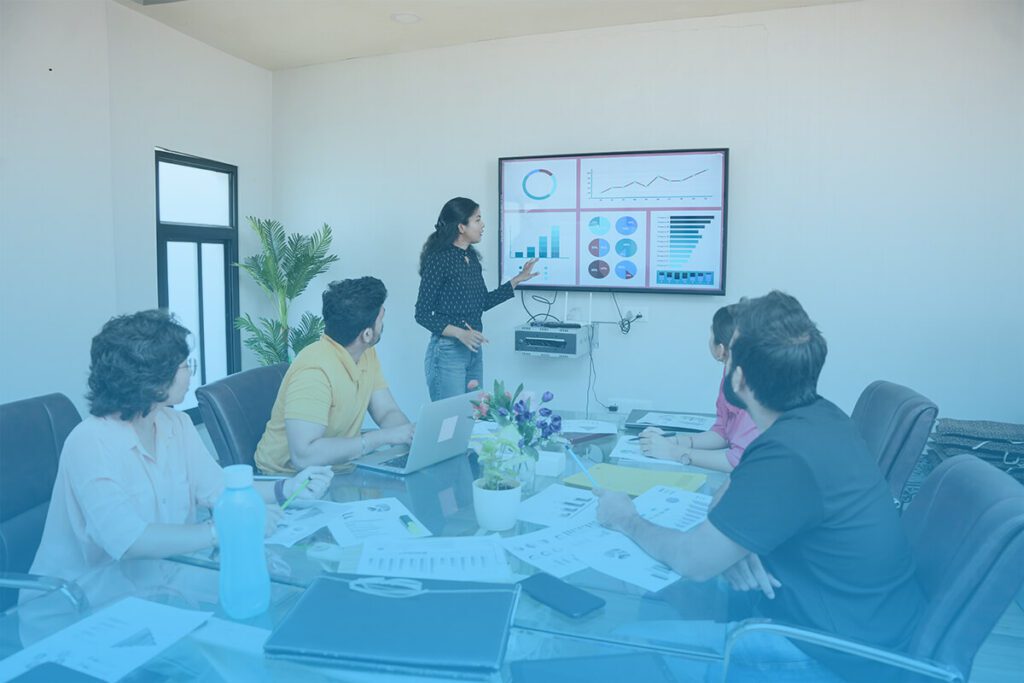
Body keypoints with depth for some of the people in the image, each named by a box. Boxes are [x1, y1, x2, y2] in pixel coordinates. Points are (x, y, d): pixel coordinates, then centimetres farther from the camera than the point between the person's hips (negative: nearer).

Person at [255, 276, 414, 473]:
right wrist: (382, 437, -30)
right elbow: (303, 456, -34)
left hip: (337, 465, 7)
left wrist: (411, 434, -19)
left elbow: (388, 412, 3)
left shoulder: (367, 354, -1)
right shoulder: (315, 370, -27)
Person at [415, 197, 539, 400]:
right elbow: (422, 314, -14)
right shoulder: (439, 259, -14)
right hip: (447, 351, -8)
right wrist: (460, 333, -25)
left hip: (474, 350, 8)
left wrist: (517, 280, 19)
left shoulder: (472, 257, 9)